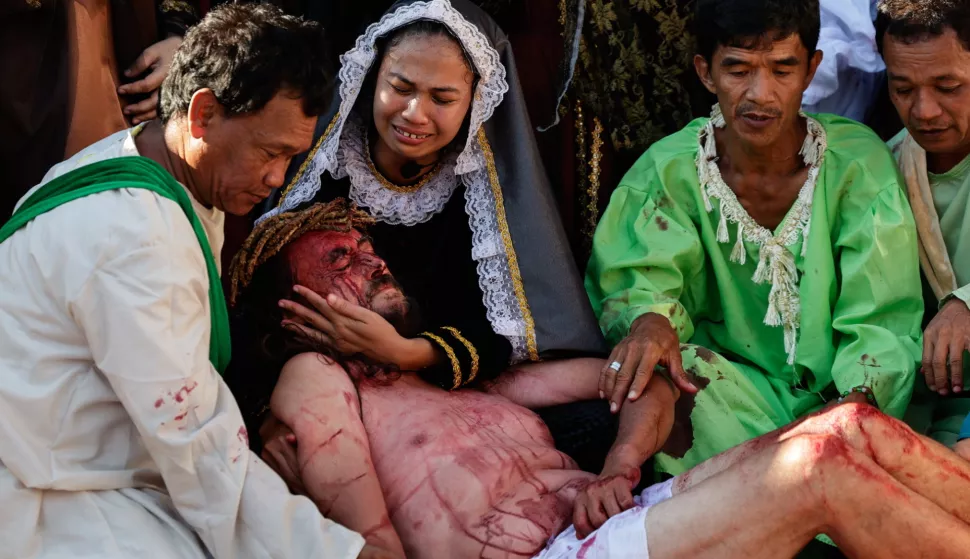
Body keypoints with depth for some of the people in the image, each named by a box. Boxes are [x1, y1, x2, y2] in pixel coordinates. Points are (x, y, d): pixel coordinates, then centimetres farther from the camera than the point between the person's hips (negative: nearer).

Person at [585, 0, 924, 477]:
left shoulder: (859, 164, -8)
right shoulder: (670, 170, -6)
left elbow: (883, 321, -11)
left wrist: (855, 404, -32)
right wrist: (650, 318, -36)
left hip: (832, 395, 0)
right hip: (726, 390, 1)